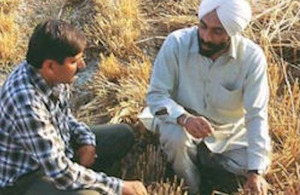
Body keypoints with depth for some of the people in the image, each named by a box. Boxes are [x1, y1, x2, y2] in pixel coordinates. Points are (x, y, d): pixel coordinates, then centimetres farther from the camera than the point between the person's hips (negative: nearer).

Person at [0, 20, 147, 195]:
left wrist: (86, 139, -7)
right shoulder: (26, 103, -36)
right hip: (24, 178, -8)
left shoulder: (53, 75, -11)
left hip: (57, 149, 9)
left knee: (123, 134, 13)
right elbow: (60, 173, -34)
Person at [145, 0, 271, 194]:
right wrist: (183, 118, -41)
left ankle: (201, 156, 11)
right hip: (183, 122, -2)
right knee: (175, 137, -33)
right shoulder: (177, 43, -24)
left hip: (229, 131, 2)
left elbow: (256, 115, -20)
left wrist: (255, 171, -26)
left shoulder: (252, 56, -23)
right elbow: (156, 95, -20)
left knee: (256, 165, -15)